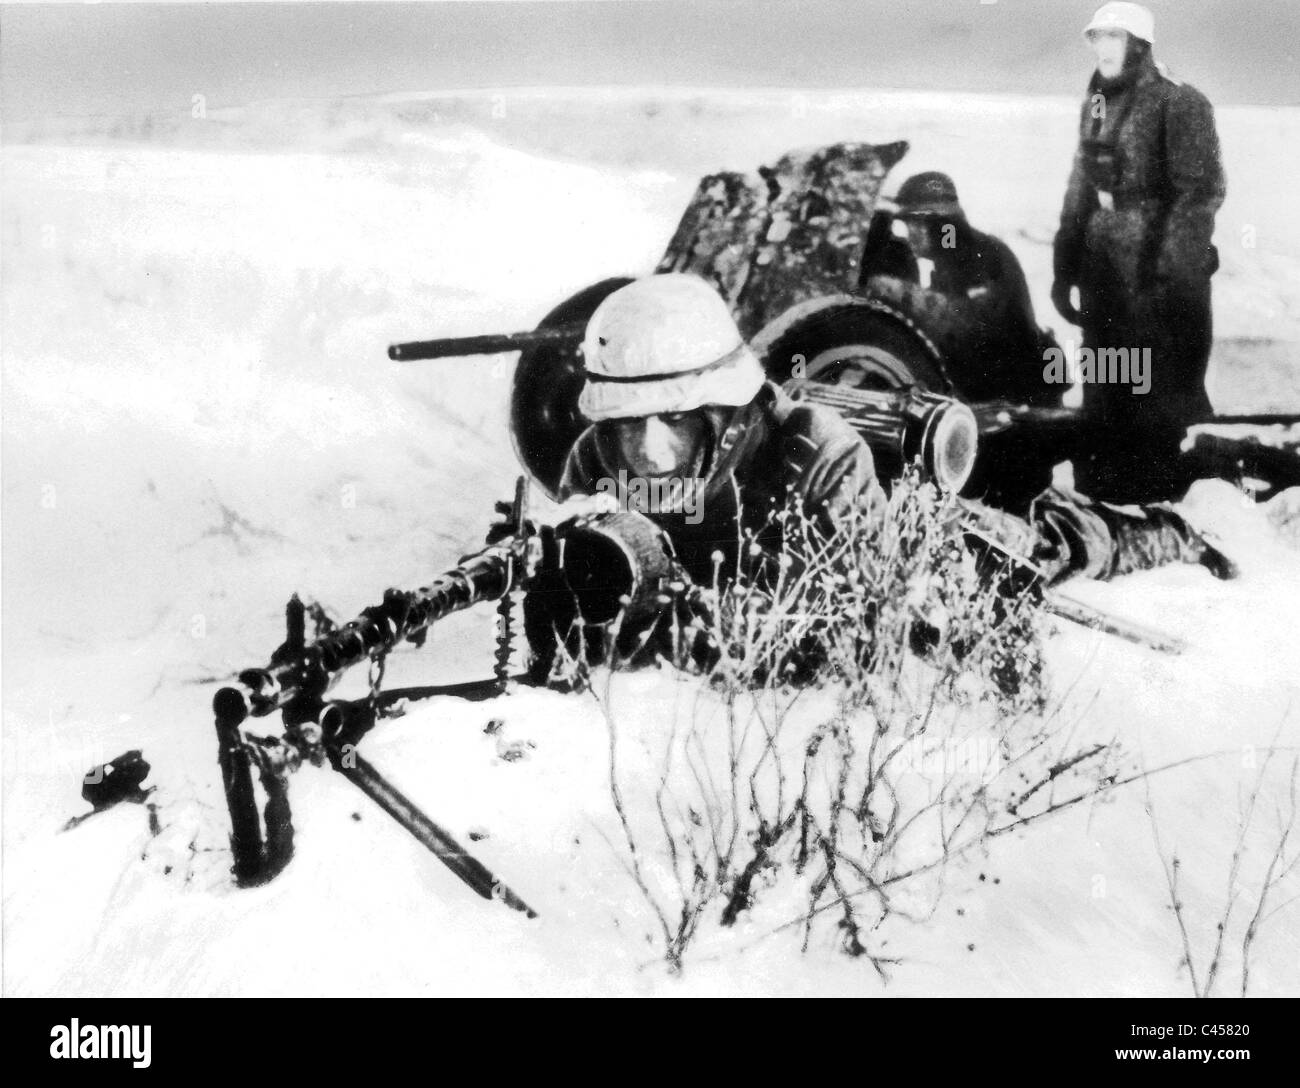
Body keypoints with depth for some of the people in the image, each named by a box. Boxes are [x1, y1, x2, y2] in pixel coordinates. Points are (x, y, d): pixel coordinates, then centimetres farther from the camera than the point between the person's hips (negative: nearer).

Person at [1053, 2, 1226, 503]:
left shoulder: (1179, 103, -8)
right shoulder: (1096, 104, 14)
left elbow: (1202, 189, -13)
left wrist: (1170, 264, -21)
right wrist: (1064, 267, 15)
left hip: (1161, 272, -7)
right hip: (1104, 267, 7)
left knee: (1167, 389, -5)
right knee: (1104, 392, 13)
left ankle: (1175, 492, 3)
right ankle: (1100, 488, 23)